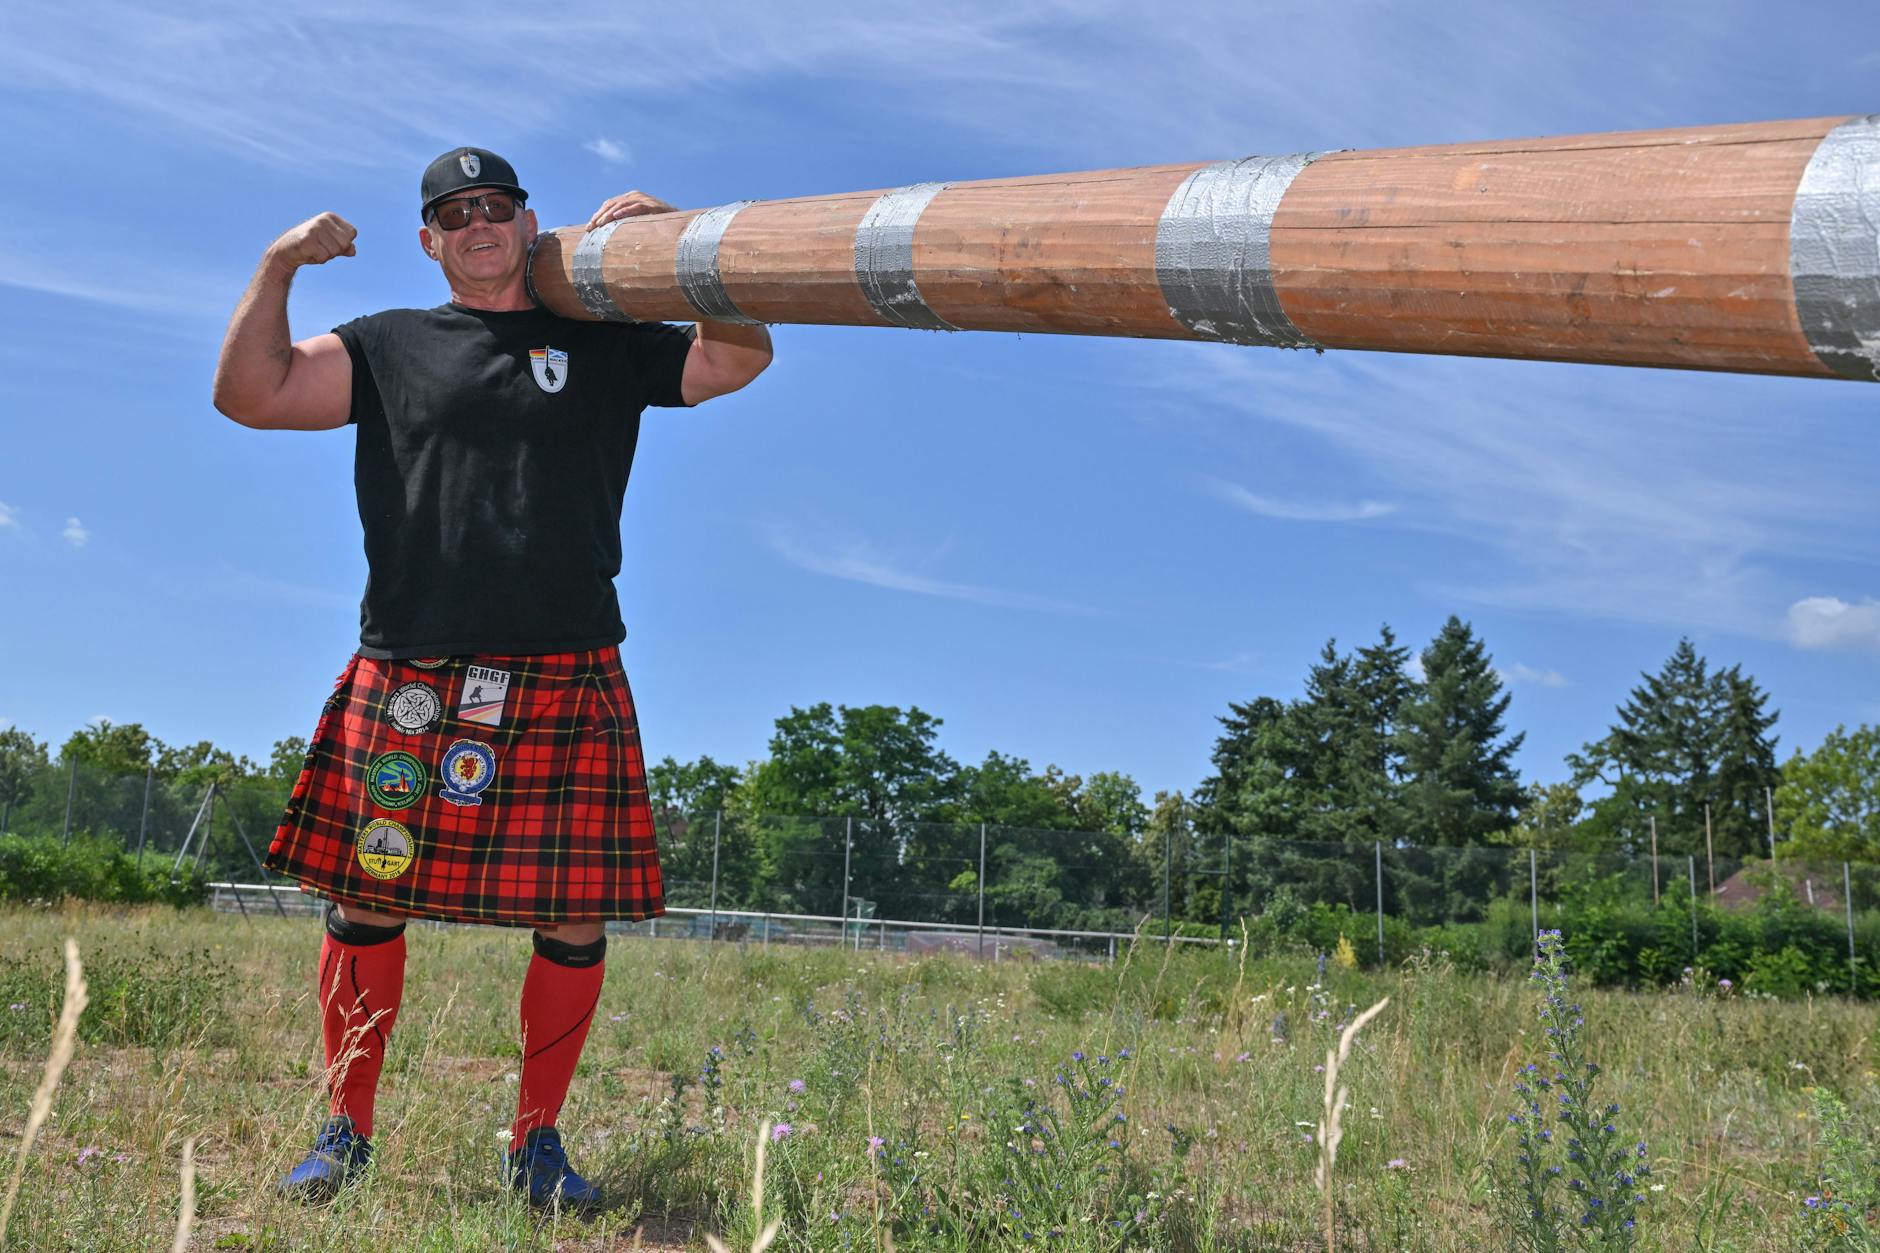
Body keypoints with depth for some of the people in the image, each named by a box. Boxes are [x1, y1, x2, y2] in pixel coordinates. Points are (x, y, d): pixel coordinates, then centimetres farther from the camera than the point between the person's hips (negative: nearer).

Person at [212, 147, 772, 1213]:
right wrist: (280, 266, 2)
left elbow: (741, 356, 13)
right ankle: (346, 1133, 18)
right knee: (366, 902, 1)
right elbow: (251, 394, 9)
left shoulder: (606, 344, 17)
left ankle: (537, 1143, 15)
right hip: (407, 682, 0)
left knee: (576, 922, -1)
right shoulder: (391, 347, 16)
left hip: (567, 685, 0)